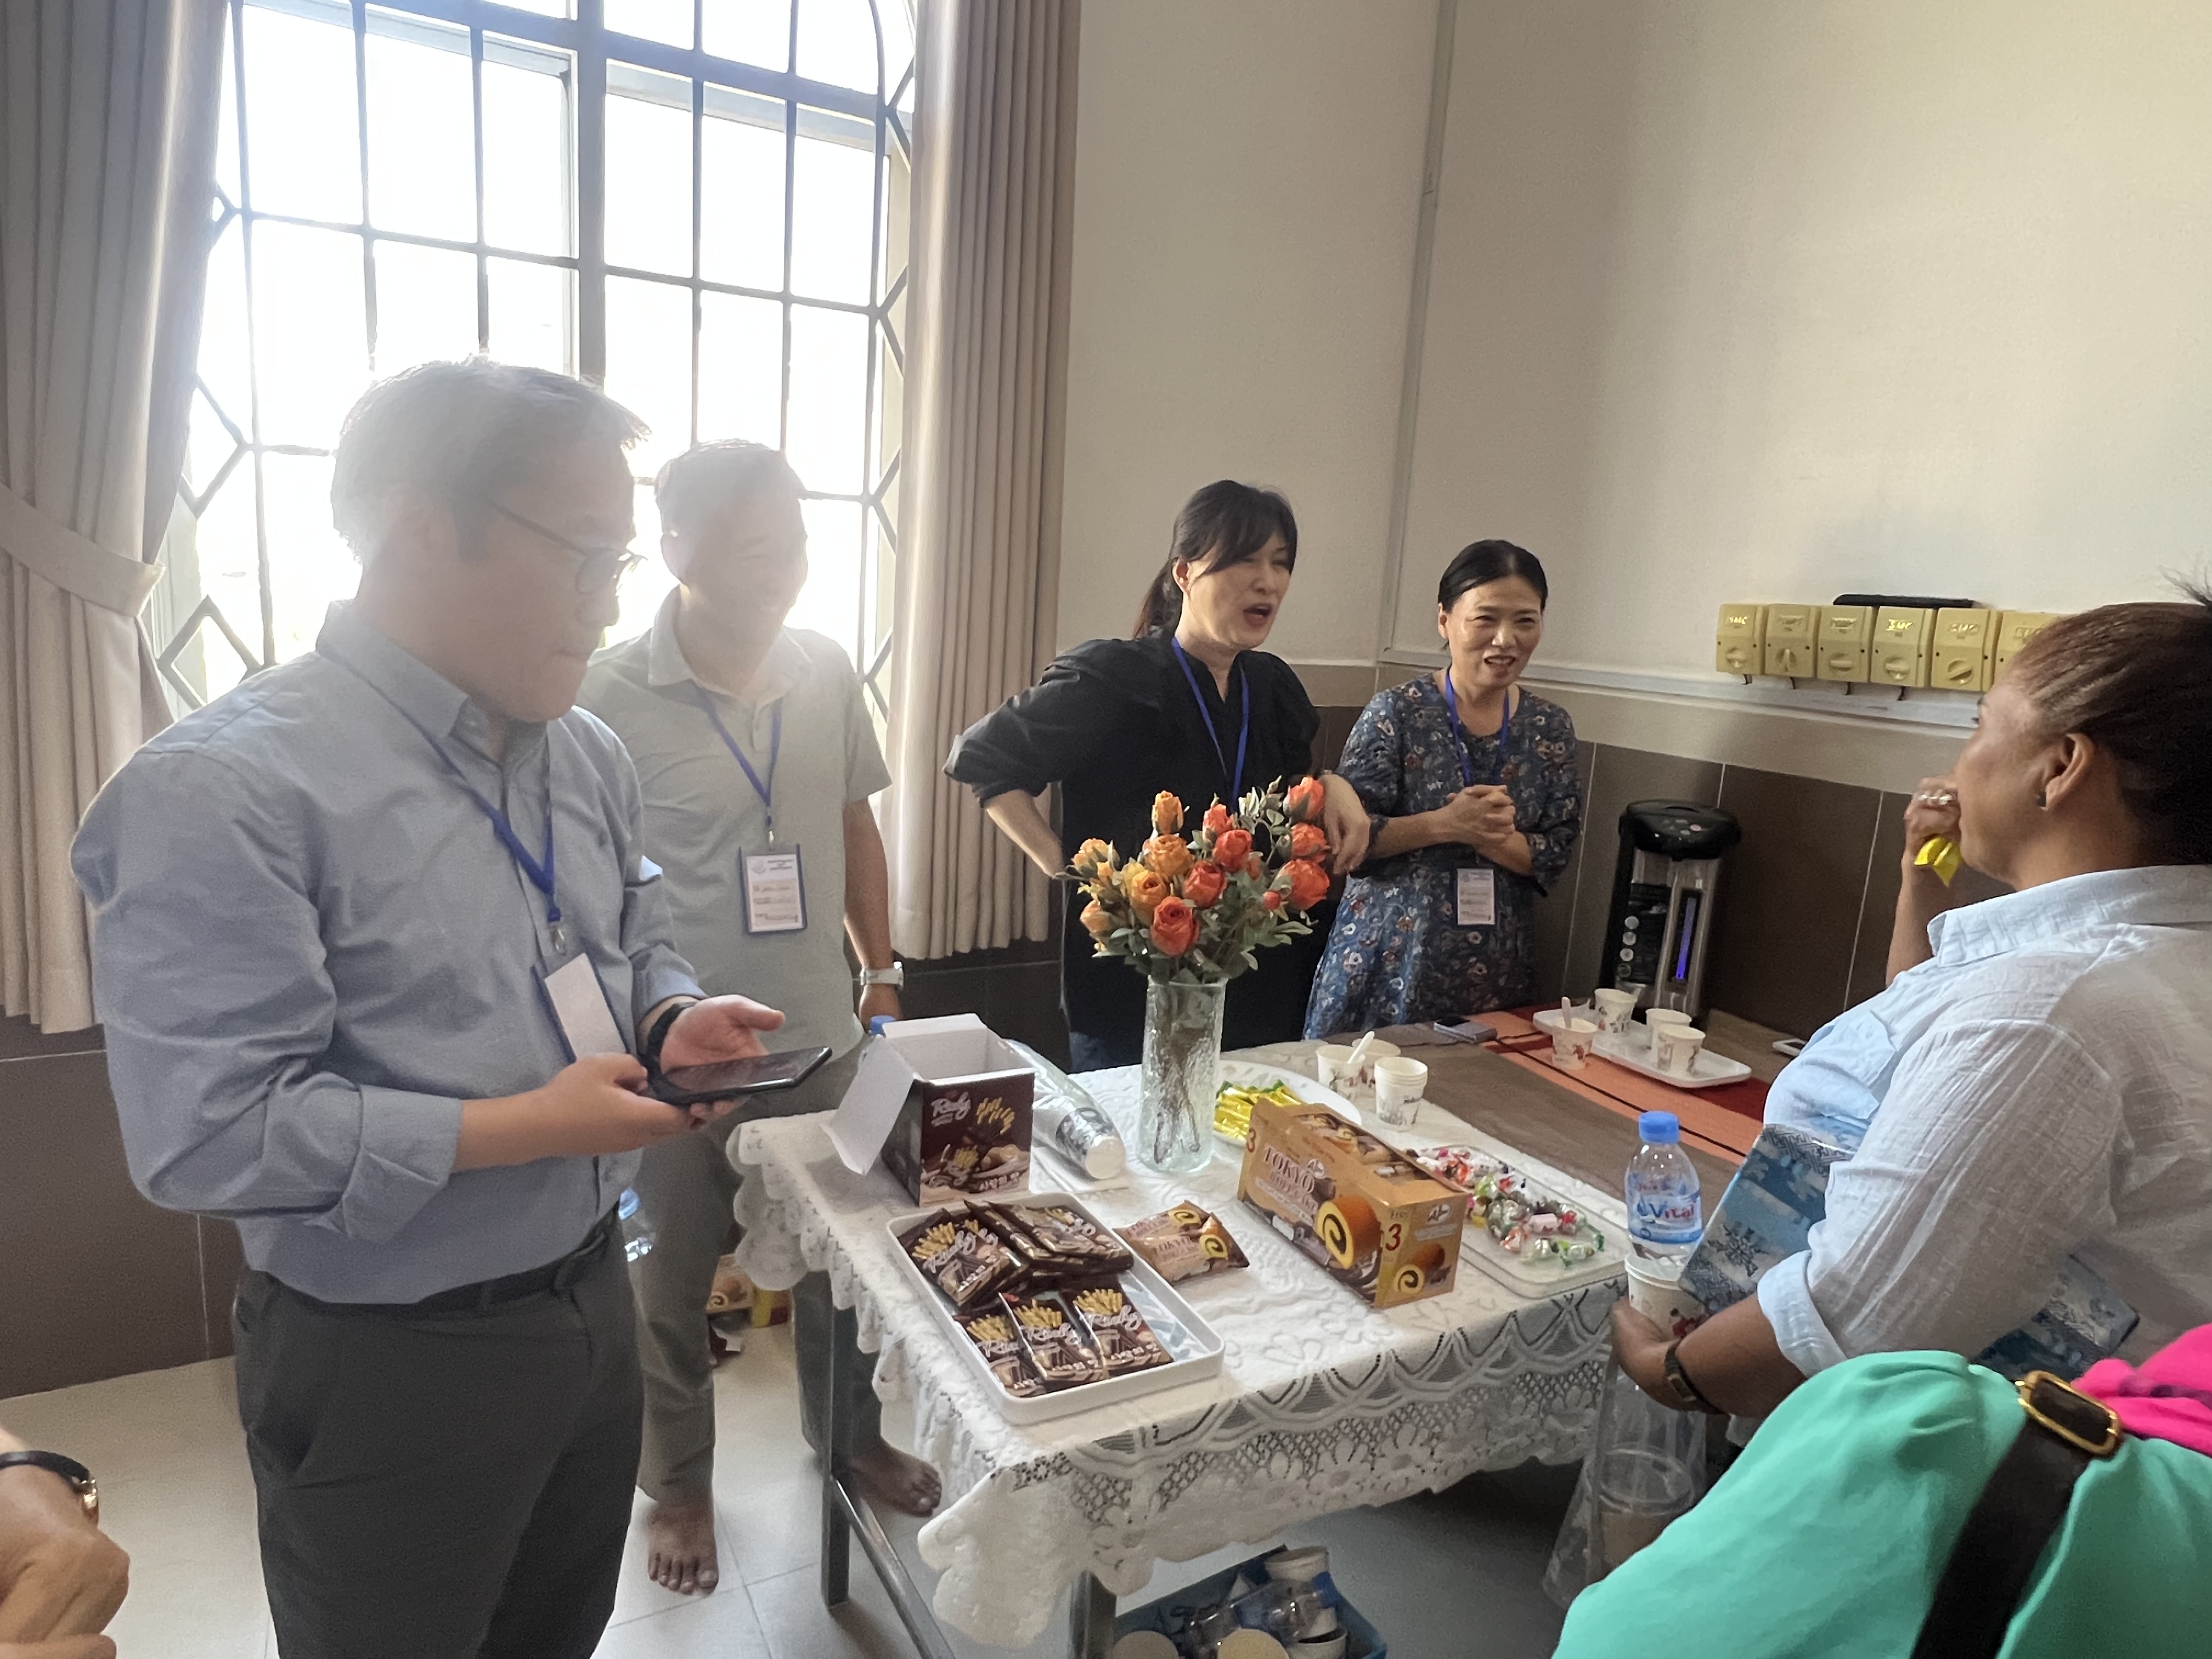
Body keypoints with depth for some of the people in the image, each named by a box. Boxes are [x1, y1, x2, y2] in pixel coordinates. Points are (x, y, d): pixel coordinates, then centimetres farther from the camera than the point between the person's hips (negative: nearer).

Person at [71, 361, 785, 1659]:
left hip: (593, 1296, 7)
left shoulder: (591, 758, 2)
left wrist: (674, 1022, -7)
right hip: (392, 1366, -6)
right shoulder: (224, 790, -21)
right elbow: (206, 1133, -24)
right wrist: (523, 1129, -25)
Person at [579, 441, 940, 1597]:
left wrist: (882, 973, 10)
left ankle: (849, 1432, 47)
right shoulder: (609, 698, -16)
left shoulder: (828, 673, -2)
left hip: (822, 1035, 4)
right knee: (672, 1284, 17)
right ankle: (678, 1483, 42)